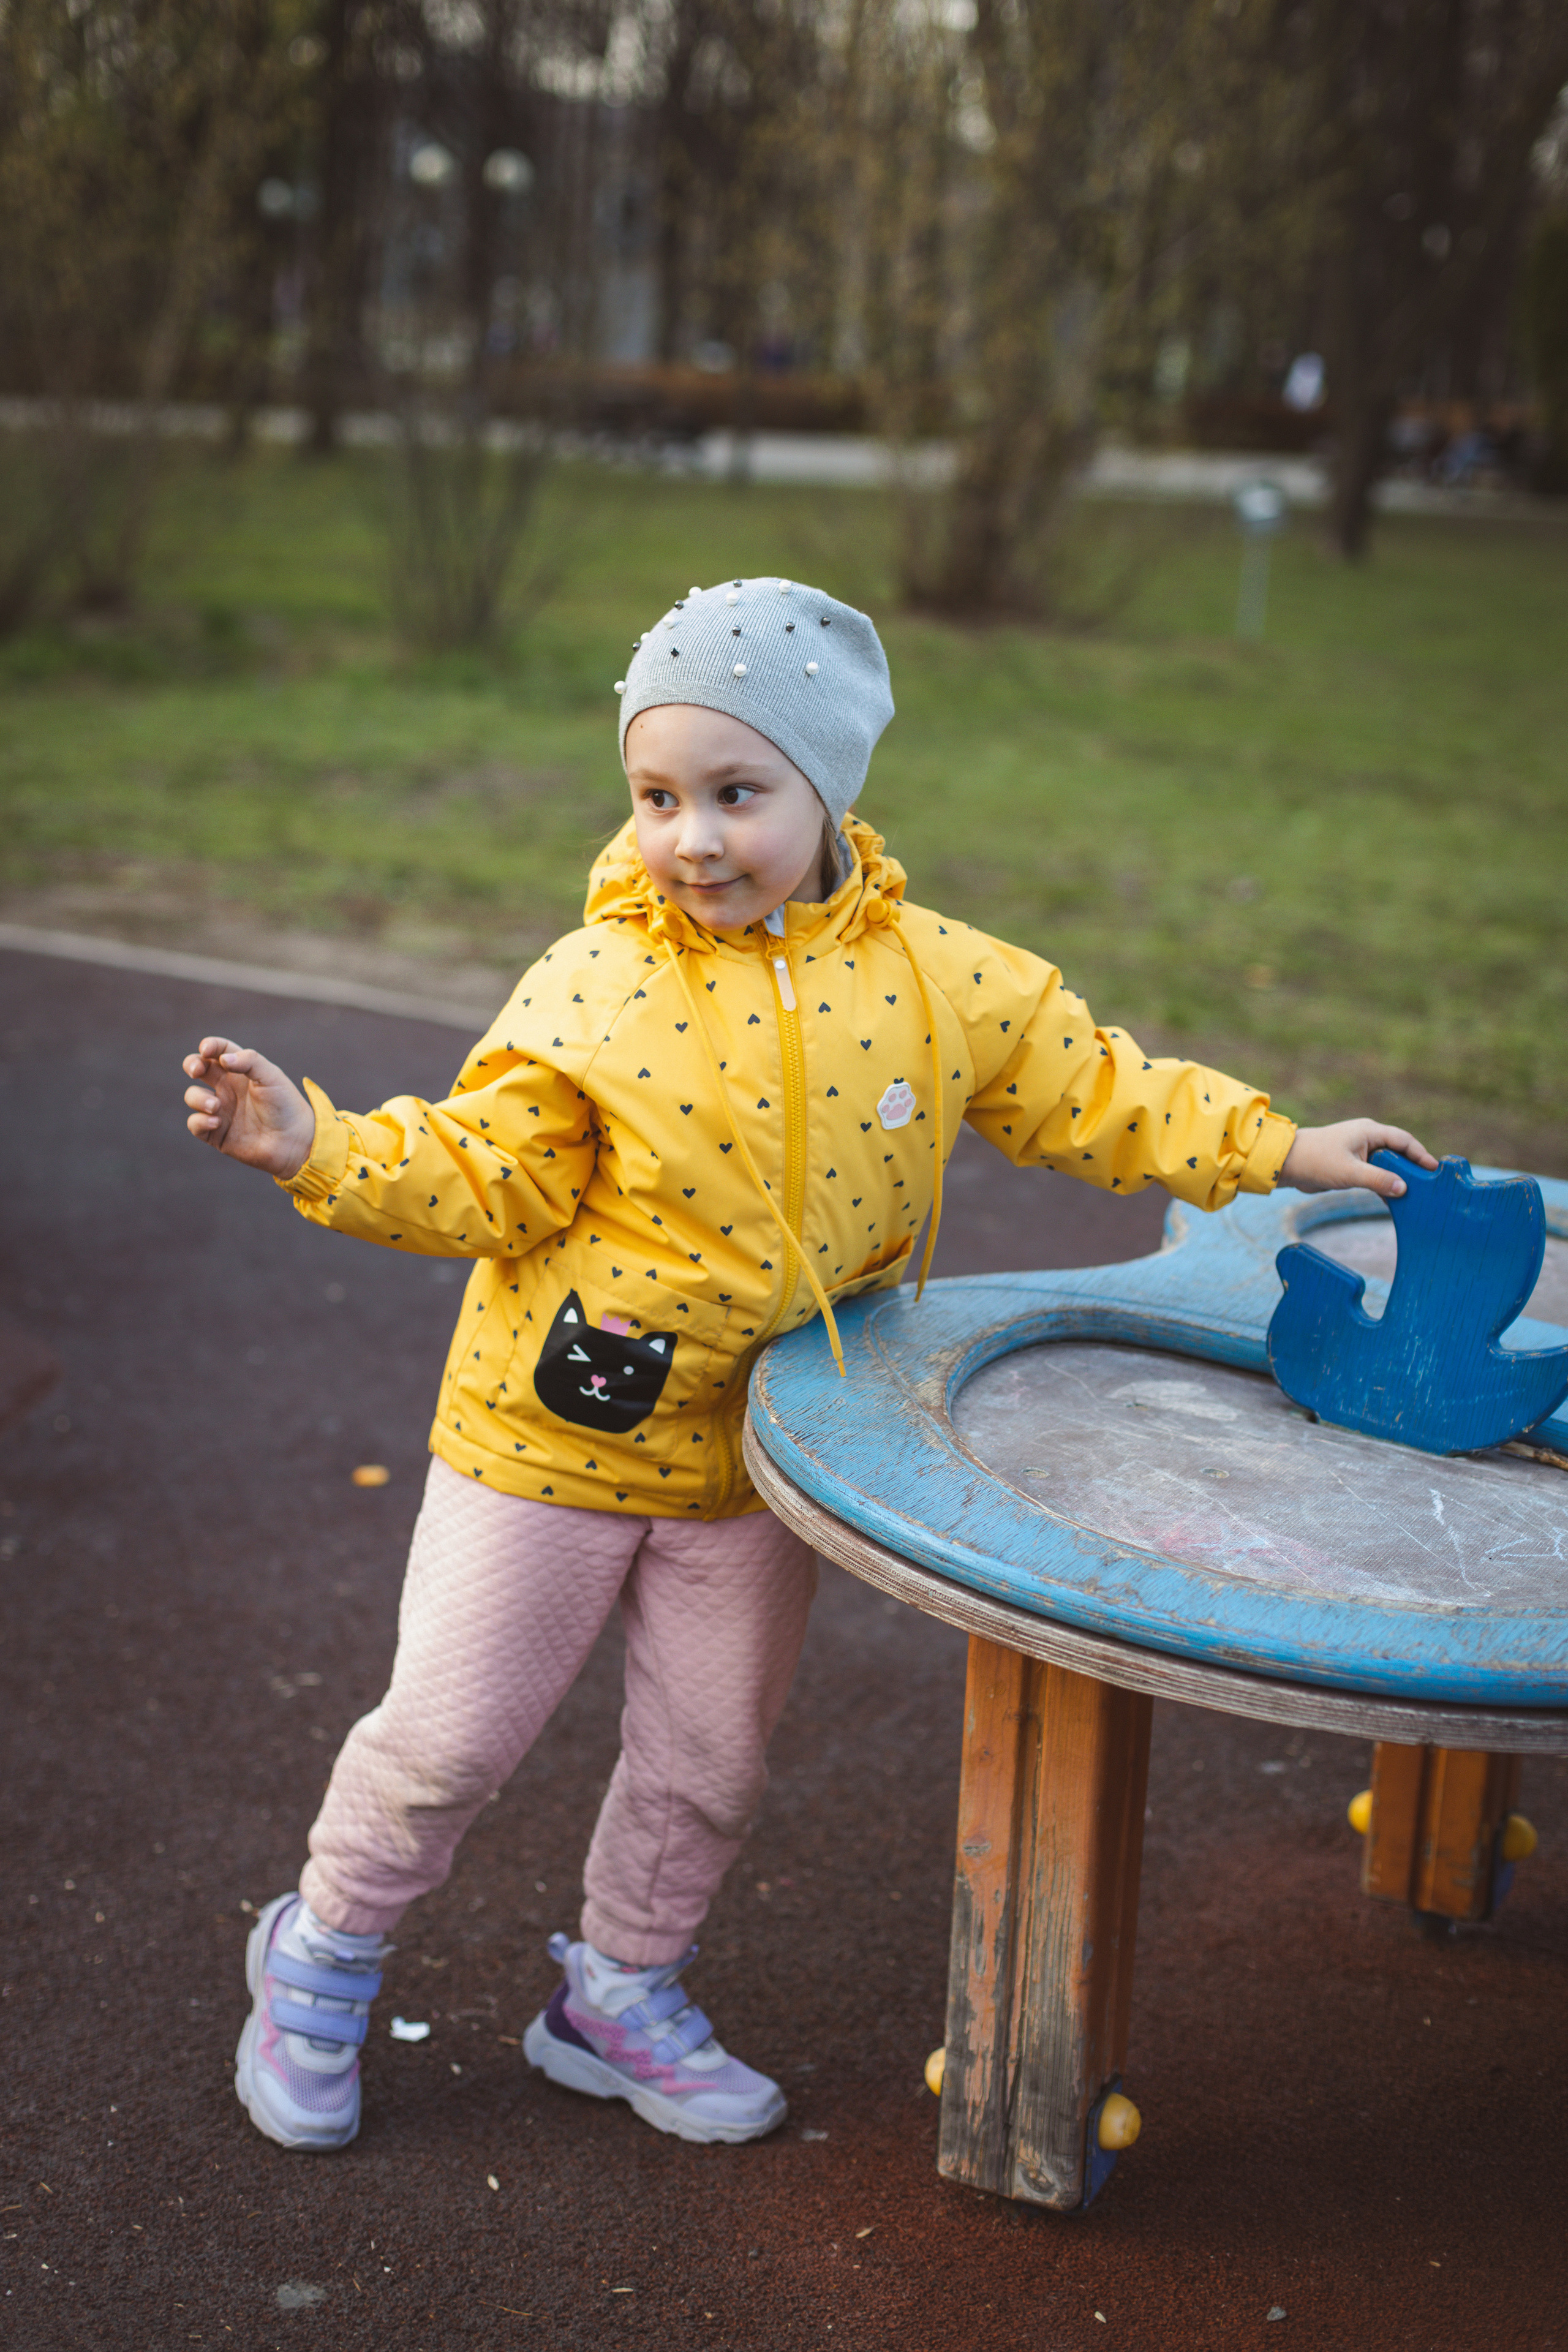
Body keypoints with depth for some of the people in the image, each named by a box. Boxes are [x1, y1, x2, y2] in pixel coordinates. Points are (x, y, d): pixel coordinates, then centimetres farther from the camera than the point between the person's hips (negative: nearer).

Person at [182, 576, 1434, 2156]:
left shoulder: (940, 980, -8)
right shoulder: (592, 989, -16)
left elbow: (1093, 1092, 2)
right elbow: (487, 1179, -13)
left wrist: (1280, 1149, 1)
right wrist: (318, 1148, -25)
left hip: (753, 1460, 3)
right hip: (553, 1434, -3)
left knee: (710, 1758, 16)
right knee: (453, 1729, 7)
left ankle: (620, 1992, 41)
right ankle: (321, 1956, 34)